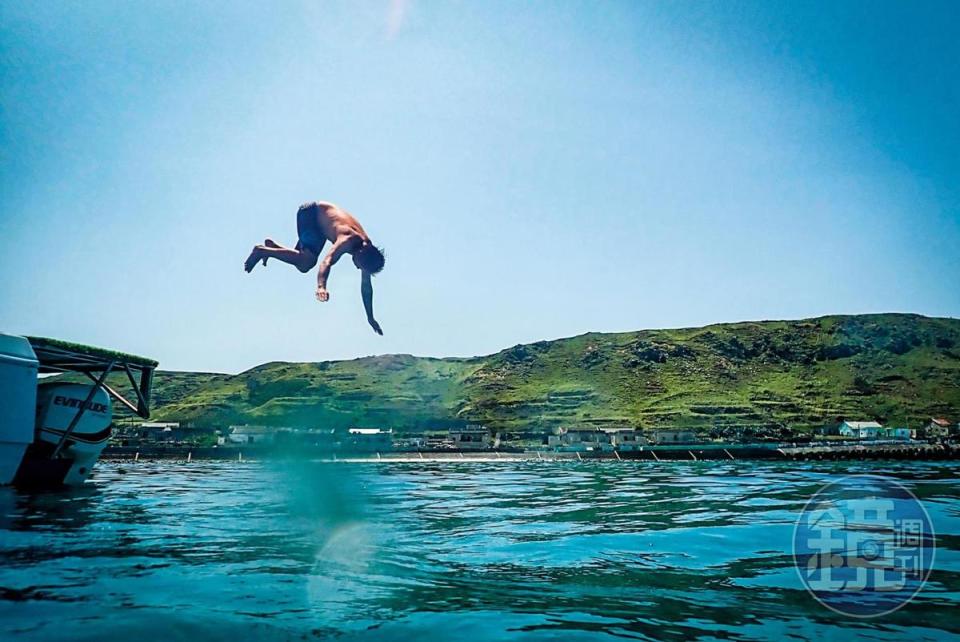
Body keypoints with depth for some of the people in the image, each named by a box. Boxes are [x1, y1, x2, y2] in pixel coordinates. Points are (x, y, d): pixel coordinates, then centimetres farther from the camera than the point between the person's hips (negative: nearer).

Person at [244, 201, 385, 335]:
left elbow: (366, 286, -7)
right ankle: (261, 250, -9)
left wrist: (370, 318, -5)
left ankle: (271, 246, 25)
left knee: (303, 265, 4)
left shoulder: (367, 248, -16)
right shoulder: (348, 241, -38)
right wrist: (321, 287, -72)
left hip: (321, 221, 7)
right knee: (307, 262, -24)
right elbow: (327, 262, -54)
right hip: (311, 212, -7)